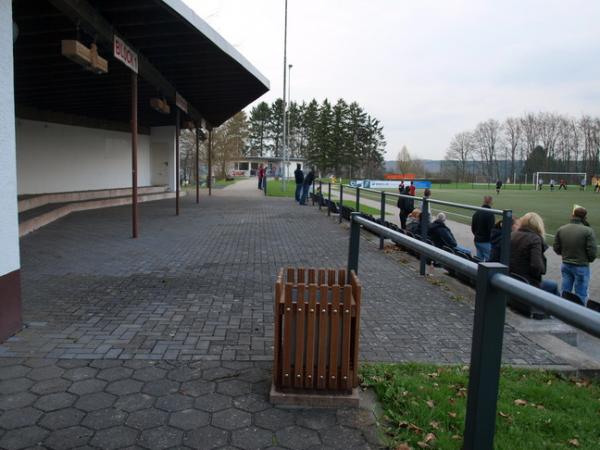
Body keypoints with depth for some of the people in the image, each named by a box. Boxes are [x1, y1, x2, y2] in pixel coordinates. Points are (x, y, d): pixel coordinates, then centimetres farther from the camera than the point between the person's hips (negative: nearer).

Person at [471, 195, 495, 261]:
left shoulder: (476, 213, 7)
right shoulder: (490, 214, -17)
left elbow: (472, 228, 14)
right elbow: (491, 229, -19)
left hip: (477, 240, 8)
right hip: (486, 242, -8)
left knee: (479, 259, 13)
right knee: (488, 259, -3)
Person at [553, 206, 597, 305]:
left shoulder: (561, 229, -3)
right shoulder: (588, 231, -17)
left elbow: (556, 248, 1)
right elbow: (592, 251, -17)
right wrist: (589, 260, 5)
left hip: (565, 265, 5)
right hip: (581, 267, -5)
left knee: (564, 292, 16)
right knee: (581, 295, 7)